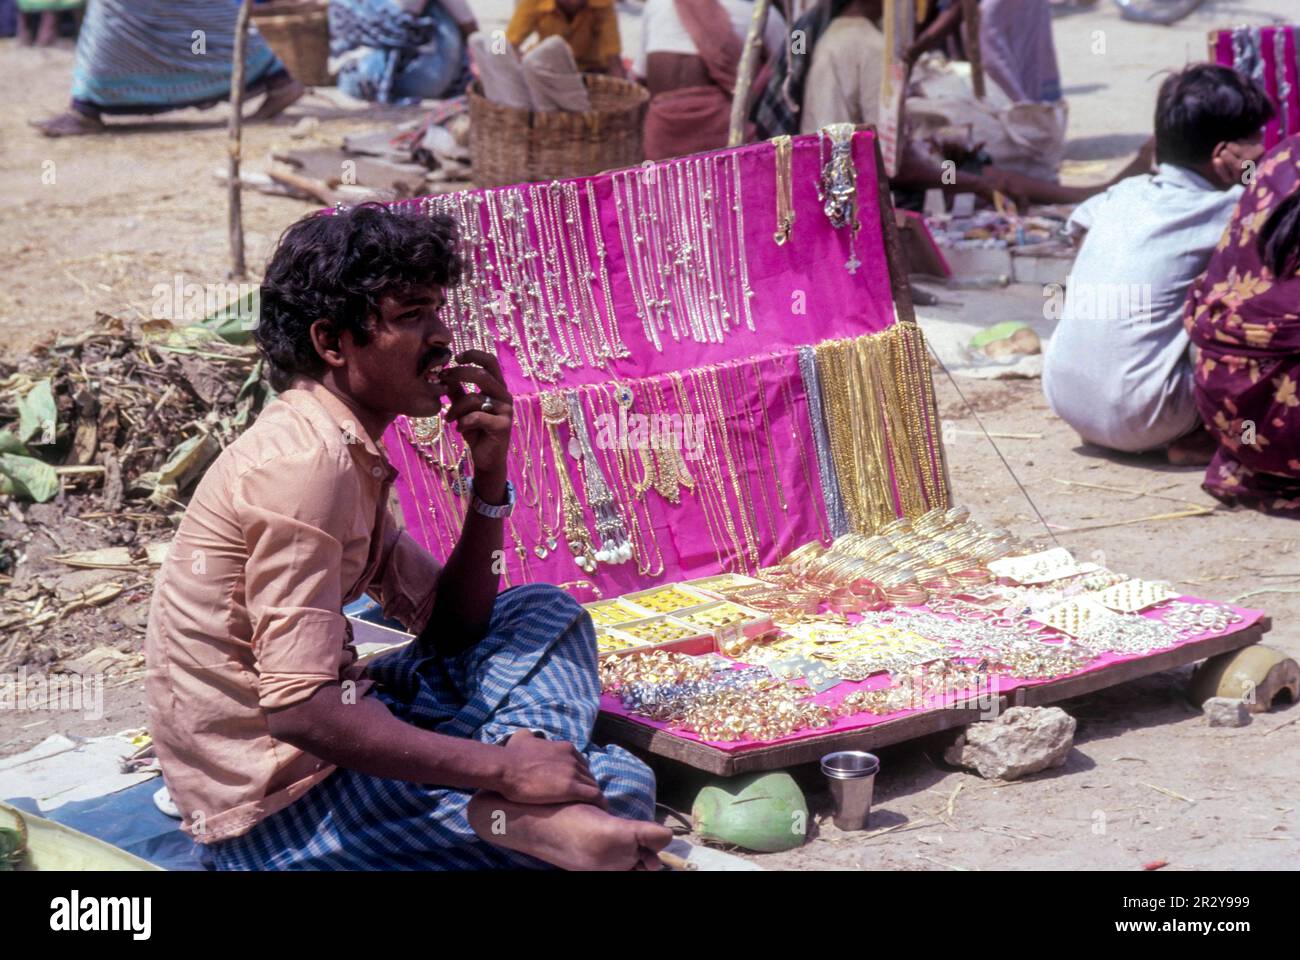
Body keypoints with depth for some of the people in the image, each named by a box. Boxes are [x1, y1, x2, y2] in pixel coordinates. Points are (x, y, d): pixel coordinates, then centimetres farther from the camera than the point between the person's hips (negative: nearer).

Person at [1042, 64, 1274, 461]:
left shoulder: (1123, 193, 11)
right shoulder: (1217, 210, -6)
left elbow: (1079, 219, 32)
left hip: (1063, 399, 7)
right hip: (1136, 419, -7)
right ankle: (1195, 438, 1)